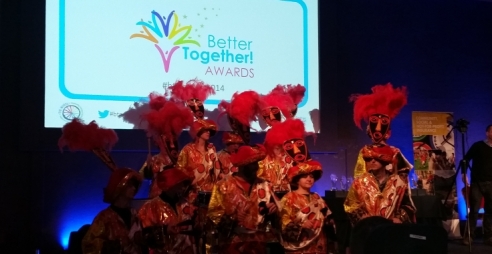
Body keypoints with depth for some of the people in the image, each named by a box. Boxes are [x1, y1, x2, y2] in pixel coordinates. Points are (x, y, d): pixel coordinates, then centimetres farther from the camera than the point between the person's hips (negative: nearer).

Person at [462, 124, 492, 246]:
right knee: (474, 210, -4)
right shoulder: (478, 146, 0)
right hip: (477, 183, -3)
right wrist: (464, 174, -5)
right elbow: (466, 159, 3)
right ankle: (469, 236, 2)